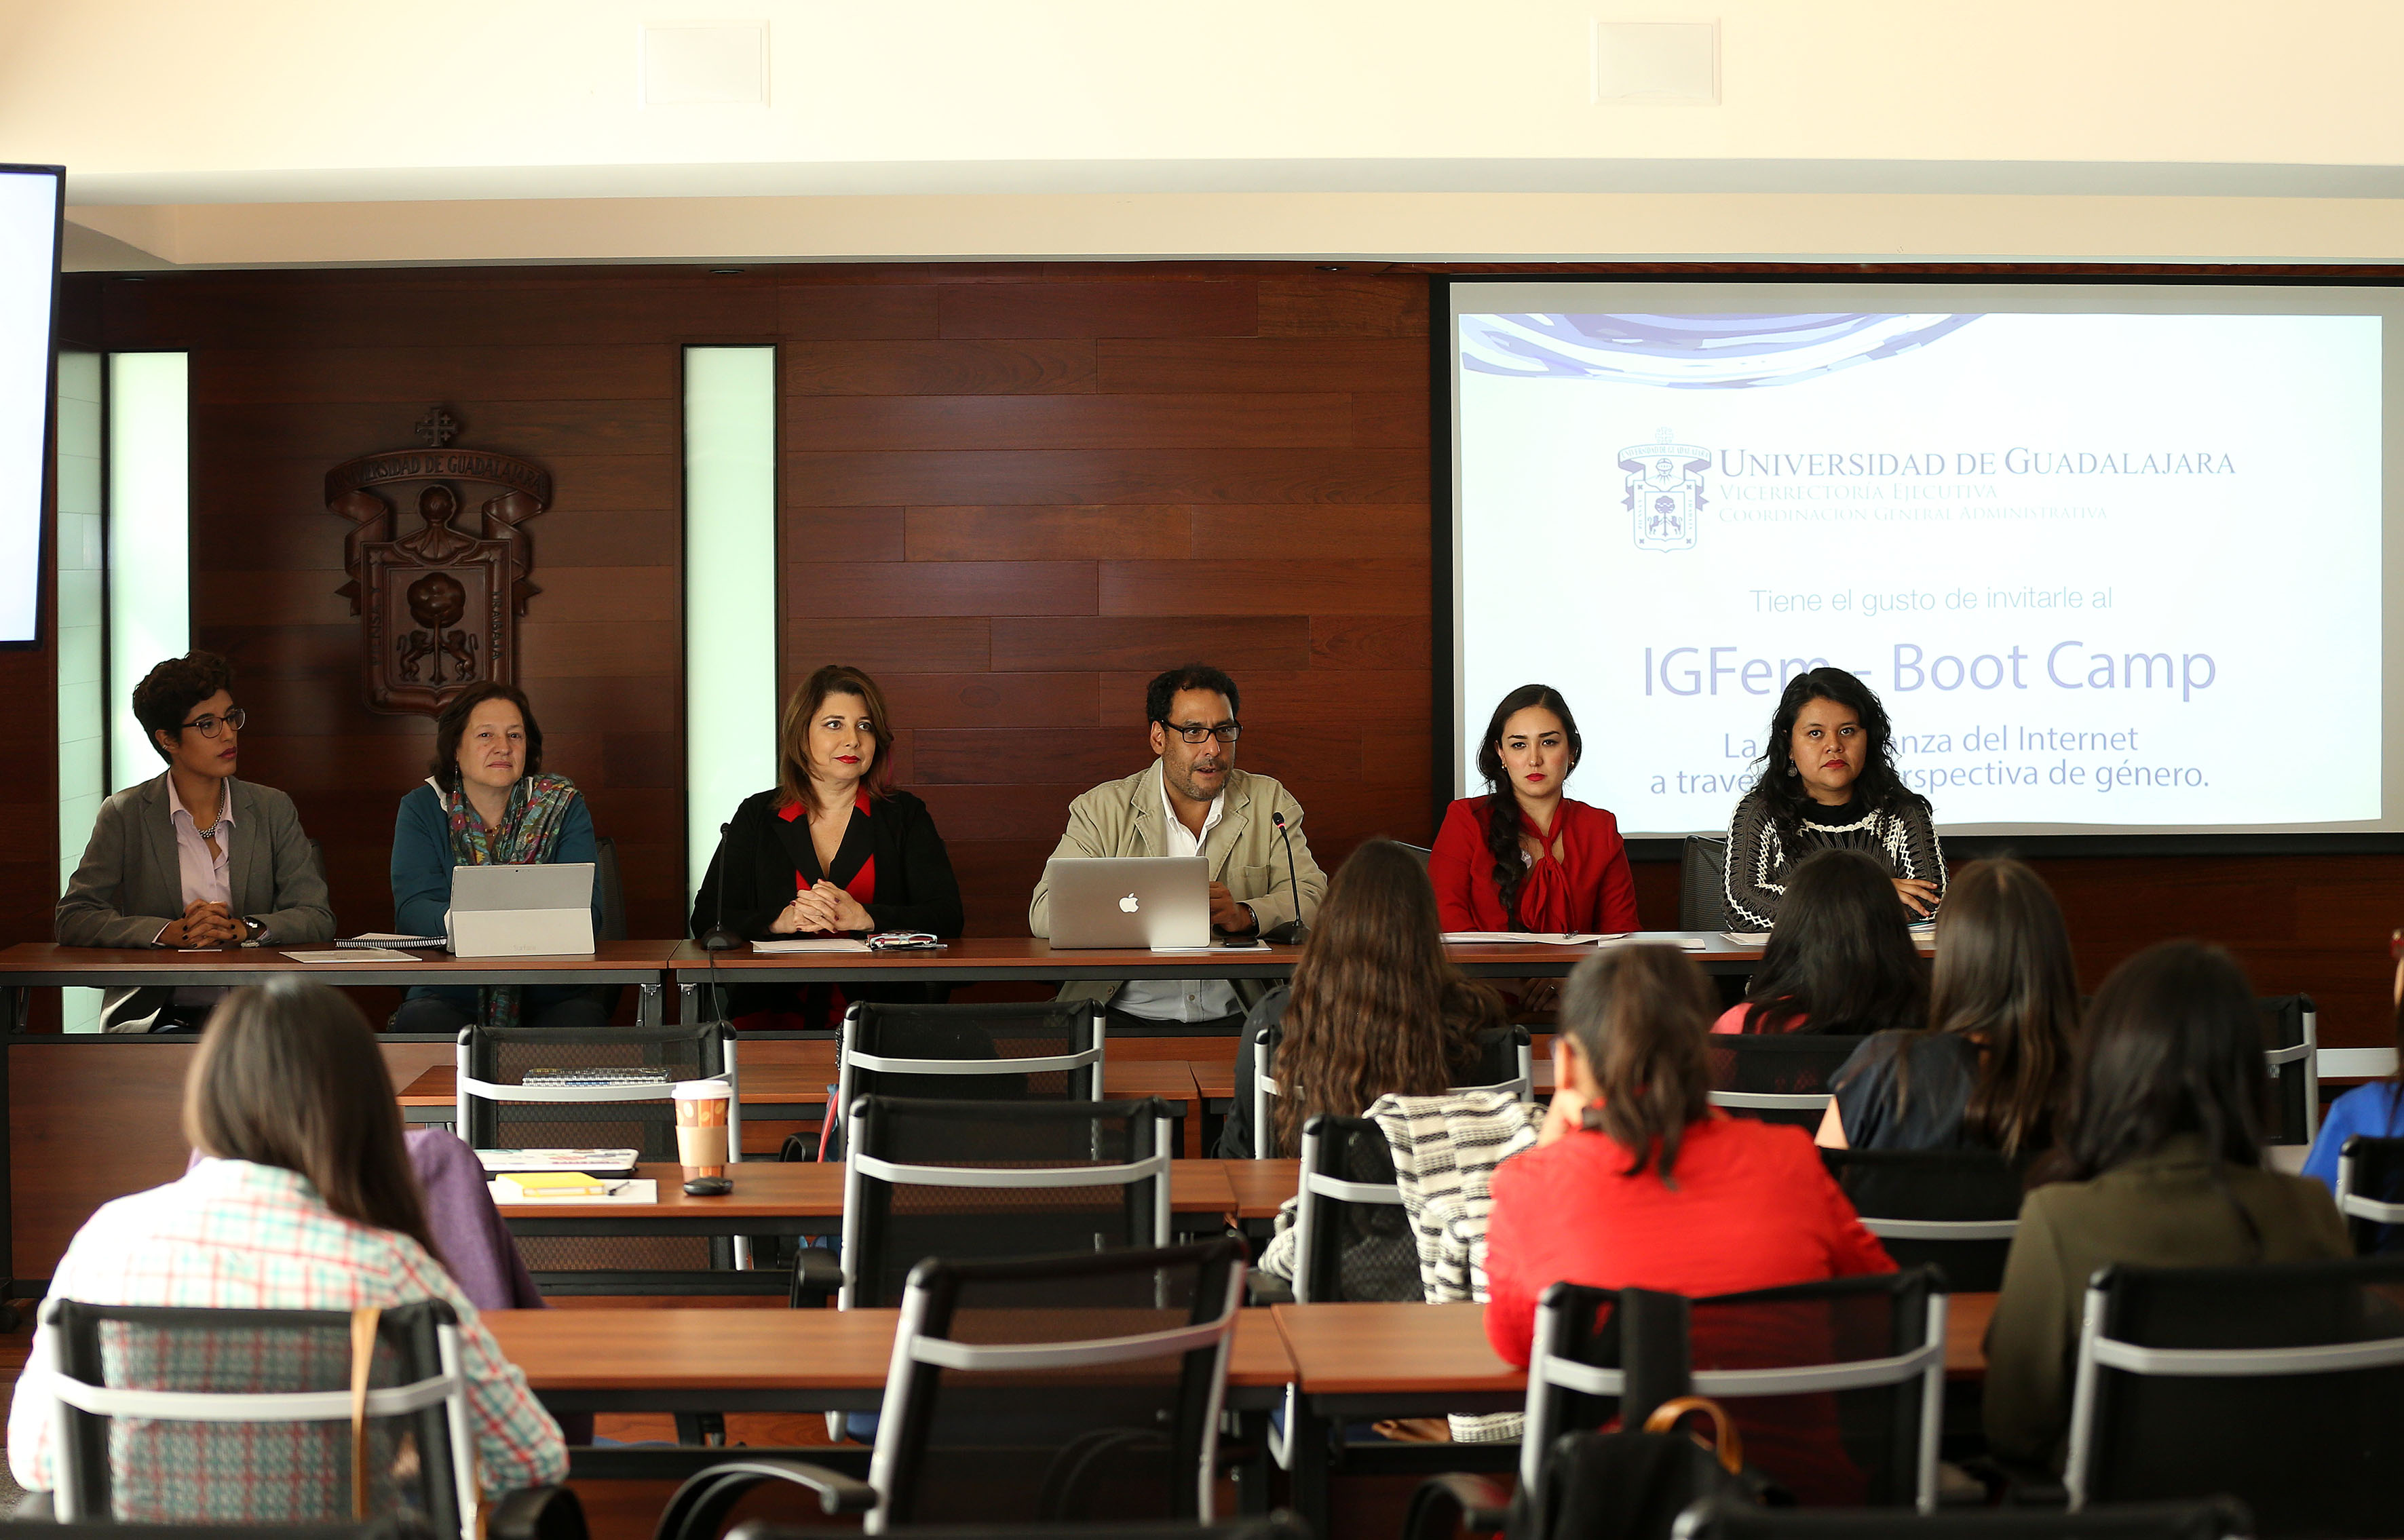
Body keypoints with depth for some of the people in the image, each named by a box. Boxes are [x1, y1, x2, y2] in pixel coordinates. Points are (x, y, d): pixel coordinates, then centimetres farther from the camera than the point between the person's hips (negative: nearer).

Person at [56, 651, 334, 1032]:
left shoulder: (273, 809, 11)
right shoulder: (126, 814, 5)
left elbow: (318, 918, 4)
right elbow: (73, 920, -3)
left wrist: (244, 929, -15)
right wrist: (170, 932, -18)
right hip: (154, 1013, -3)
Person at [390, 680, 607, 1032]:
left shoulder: (563, 805, 6)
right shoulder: (422, 809, 7)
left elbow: (586, 910, -6)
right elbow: (411, 910, -7)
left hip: (551, 993, 0)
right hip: (451, 995, 0)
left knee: (579, 1018, -34)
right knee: (419, 1021, -33)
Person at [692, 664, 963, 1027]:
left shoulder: (905, 815, 13)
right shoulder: (758, 816, 14)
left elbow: (948, 917, 1)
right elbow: (706, 919, 6)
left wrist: (861, 918, -15)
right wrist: (782, 921, -13)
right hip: (775, 1017, 1)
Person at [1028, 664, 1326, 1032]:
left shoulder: (1271, 803, 13)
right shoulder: (1102, 809, 7)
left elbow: (1312, 900, 2)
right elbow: (1045, 914, -4)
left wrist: (1244, 915, -18)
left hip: (1232, 1018, 2)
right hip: (1127, 1018, -1)